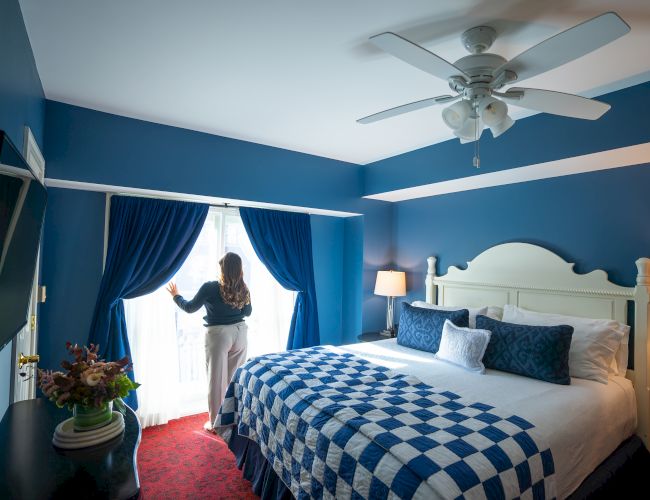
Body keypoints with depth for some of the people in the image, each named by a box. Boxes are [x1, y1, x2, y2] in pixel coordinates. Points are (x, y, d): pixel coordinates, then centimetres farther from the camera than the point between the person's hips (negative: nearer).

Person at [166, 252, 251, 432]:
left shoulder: (210, 287, -15)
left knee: (217, 379, 9)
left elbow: (190, 307, -2)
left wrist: (176, 296, 15)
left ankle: (216, 422, 22)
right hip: (239, 333, 4)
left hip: (218, 335, -4)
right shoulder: (243, 289, -3)